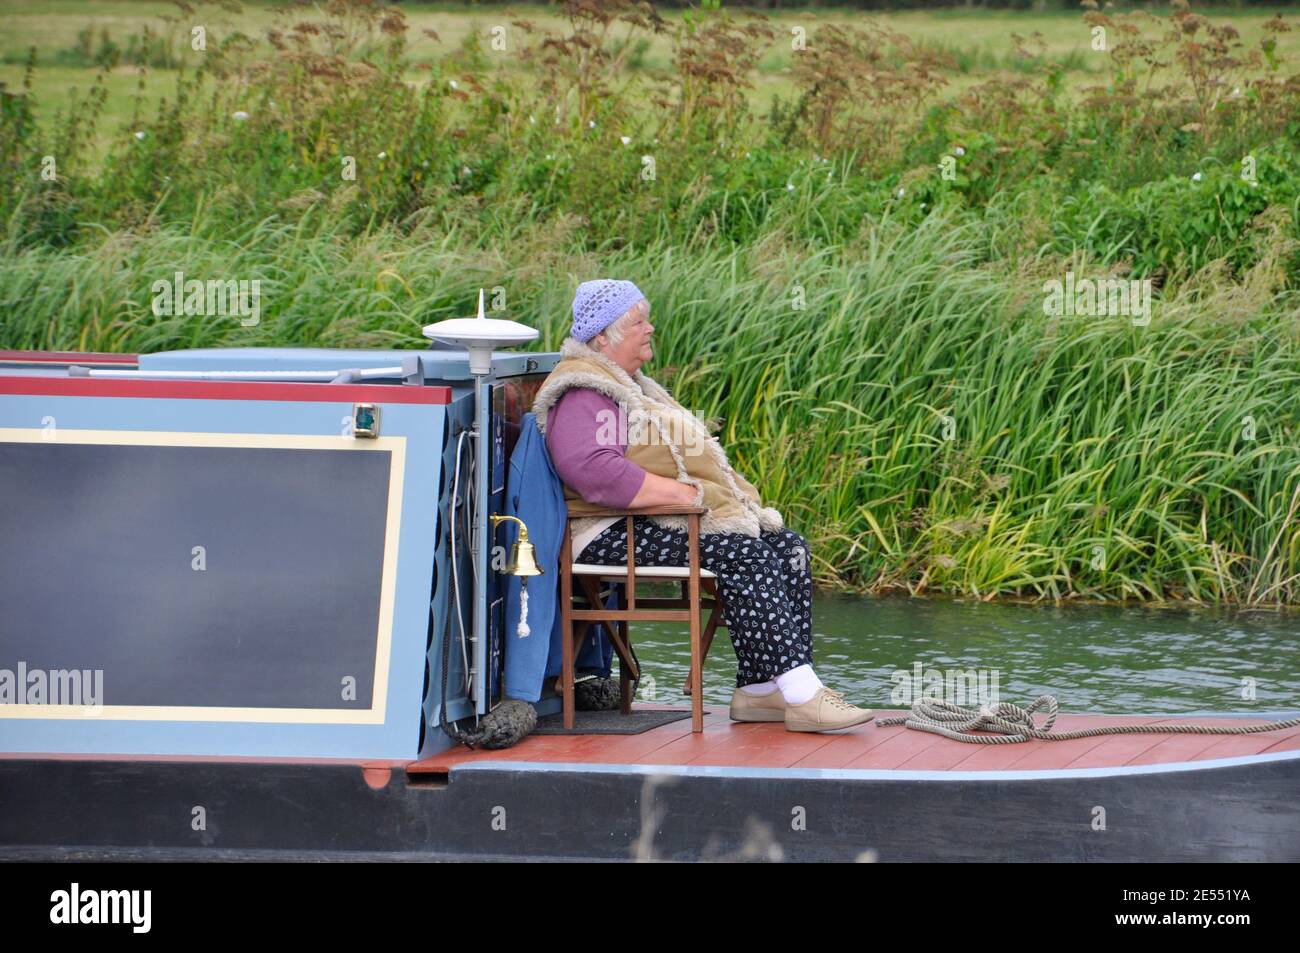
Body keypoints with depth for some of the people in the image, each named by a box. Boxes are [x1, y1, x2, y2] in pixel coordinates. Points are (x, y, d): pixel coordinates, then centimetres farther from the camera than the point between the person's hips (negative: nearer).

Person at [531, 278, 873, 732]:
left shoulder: (630, 384, 25)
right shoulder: (579, 394, -10)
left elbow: (672, 460, 28)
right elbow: (593, 472, -26)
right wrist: (683, 493, -24)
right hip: (616, 536, -11)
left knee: (787, 546, -5)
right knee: (743, 554, -27)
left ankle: (759, 689, -12)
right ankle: (801, 695, -32)